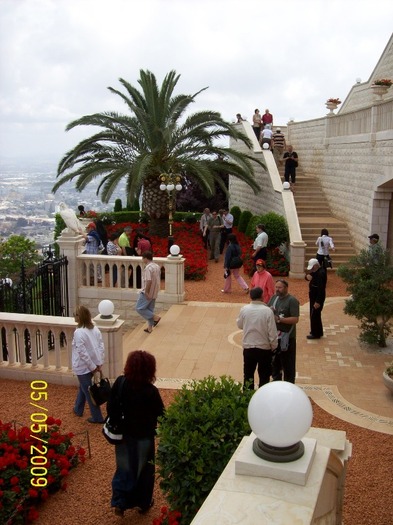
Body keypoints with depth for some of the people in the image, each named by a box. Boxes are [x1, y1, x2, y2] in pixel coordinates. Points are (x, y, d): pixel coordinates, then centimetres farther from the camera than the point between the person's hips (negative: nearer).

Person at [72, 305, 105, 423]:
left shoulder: (79, 332, -23)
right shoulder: (95, 329, -2)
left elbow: (83, 353, -23)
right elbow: (101, 346, 0)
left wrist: (92, 367, -15)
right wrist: (100, 363, 3)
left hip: (84, 367, -7)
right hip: (94, 364, 8)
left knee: (89, 392, 6)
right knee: (83, 387, 27)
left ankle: (97, 417, 16)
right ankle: (78, 409, 44)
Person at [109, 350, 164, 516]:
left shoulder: (120, 382, -14)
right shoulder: (150, 391, -26)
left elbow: (111, 407, -5)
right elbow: (160, 414, -15)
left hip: (123, 434, 3)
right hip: (144, 436, -3)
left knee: (124, 467, 21)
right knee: (144, 469, 17)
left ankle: (119, 502, 20)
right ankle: (143, 503, 33)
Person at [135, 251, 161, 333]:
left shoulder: (148, 268, -21)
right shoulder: (157, 266, 8)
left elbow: (149, 281, -28)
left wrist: (146, 292, -23)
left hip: (148, 293, -9)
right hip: (154, 292, 9)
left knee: (139, 308, 1)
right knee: (150, 310, 16)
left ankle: (155, 317, -2)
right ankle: (150, 328, 21)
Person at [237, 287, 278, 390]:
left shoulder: (244, 309, -8)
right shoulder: (267, 311, -16)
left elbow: (239, 325, 8)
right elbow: (272, 332, -13)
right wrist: (274, 347, 1)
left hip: (248, 347, 2)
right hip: (264, 348, -2)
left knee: (248, 375, 15)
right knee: (264, 376, 12)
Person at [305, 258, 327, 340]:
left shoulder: (321, 273, -24)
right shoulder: (315, 271, 7)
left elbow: (321, 288, -27)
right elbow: (308, 276, 16)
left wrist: (318, 301, -27)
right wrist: (307, 276, -11)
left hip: (318, 298, -10)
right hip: (313, 296, 10)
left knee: (314, 315, -2)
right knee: (315, 315, 19)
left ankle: (315, 334, 9)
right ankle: (318, 332, 31)